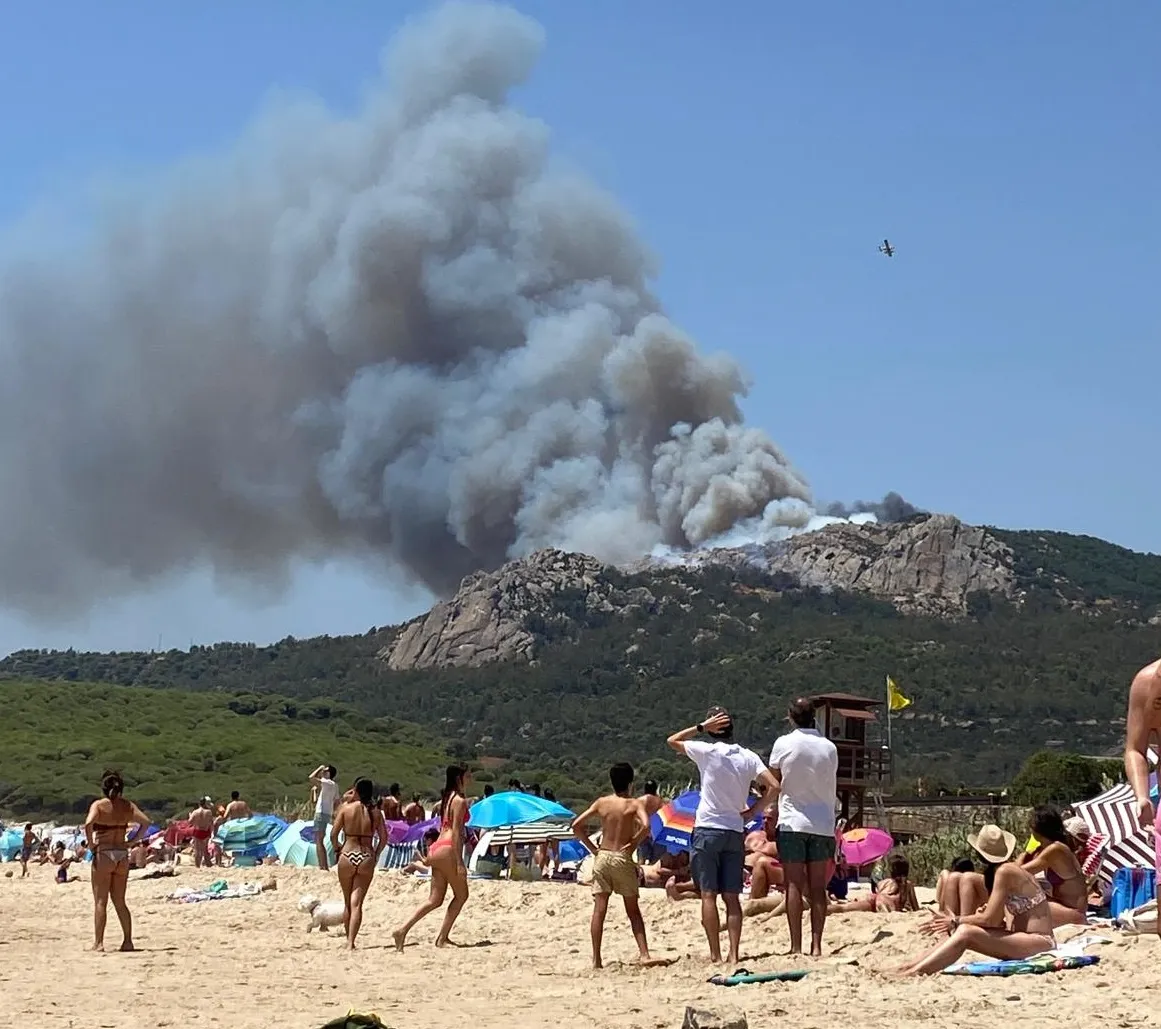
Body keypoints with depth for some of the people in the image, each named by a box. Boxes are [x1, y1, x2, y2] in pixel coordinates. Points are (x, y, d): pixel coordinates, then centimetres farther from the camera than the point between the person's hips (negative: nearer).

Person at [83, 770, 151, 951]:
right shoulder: (128, 806, 5)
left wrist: (91, 844, -10)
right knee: (120, 901, 14)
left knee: (101, 901, 0)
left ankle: (98, 942, -4)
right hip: (122, 855, 4)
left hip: (103, 854, -4)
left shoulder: (99, 805, -7)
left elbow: (88, 824, -23)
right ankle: (127, 941, 12)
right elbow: (146, 823, -1)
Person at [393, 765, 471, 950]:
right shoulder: (460, 800, -9)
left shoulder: (447, 799, 18)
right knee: (461, 895, 6)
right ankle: (442, 938, 5)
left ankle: (403, 930, -5)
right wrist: (459, 862, -17)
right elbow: (456, 832, -15)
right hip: (447, 850, -9)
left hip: (436, 847, 9)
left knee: (435, 899, 7)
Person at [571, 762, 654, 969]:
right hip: (623, 859, -2)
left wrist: (592, 848, 8)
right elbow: (645, 825, -23)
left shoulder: (601, 802, 5)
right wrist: (634, 843, -9)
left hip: (602, 857, 2)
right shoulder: (634, 804, -4)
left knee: (599, 910, 2)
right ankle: (644, 954, 2)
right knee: (633, 910, 9)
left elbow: (576, 825, 3)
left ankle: (596, 959, 0)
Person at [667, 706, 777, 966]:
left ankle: (715, 954, -4)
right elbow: (772, 787, -6)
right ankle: (733, 954, -1)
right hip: (735, 832, 3)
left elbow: (672, 740, 7)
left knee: (709, 895, -1)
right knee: (732, 897, 5)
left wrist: (701, 727, 3)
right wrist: (752, 811, 3)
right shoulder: (748, 757, 2)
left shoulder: (707, 751, -7)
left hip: (707, 830, -3)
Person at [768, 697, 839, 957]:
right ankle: (816, 946, 1)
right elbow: (832, 789, 11)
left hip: (792, 821, -2)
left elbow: (773, 784, 2)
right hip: (823, 823, 2)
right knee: (818, 888, 4)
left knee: (794, 885, -1)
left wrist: (771, 817, 15)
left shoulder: (784, 744, -5)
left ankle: (796, 947, -5)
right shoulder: (829, 748, 3)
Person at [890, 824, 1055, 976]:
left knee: (966, 932, -22)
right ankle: (906, 968, -4)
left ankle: (916, 971, -25)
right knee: (960, 931, -2)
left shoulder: (1004, 871, -13)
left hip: (1040, 942, -9)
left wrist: (955, 921, -3)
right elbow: (997, 922, 13)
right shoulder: (1010, 869, 16)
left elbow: (989, 919, -15)